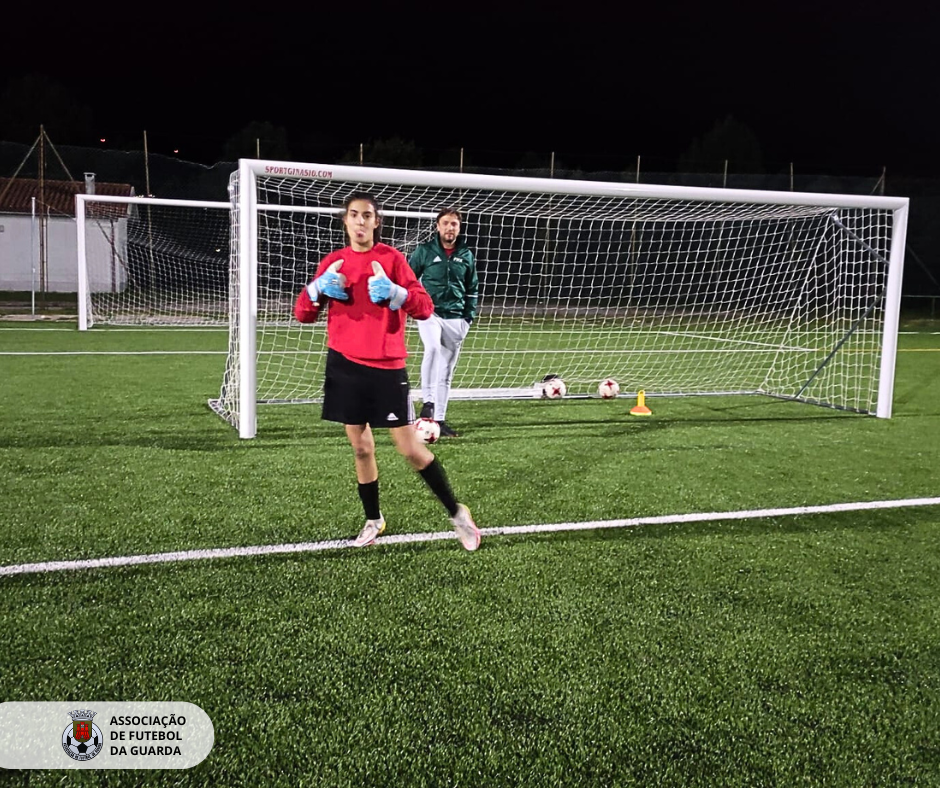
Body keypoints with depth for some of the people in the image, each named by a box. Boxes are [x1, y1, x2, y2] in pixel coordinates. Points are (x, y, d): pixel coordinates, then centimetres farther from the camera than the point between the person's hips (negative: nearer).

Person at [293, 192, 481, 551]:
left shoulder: (392, 258, -2)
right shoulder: (333, 262, 6)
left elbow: (424, 307, -10)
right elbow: (302, 314, 5)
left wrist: (393, 292, -27)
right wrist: (318, 287, -14)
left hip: (386, 367, -3)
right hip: (345, 366, 3)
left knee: (410, 448, -2)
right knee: (361, 447, 10)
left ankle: (456, 512, 14)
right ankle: (373, 520, 28)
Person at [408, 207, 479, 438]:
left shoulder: (466, 255, 8)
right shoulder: (425, 250, -1)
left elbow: (472, 288, 17)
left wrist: (469, 317, 9)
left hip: (456, 319, 3)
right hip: (430, 314, -3)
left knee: (446, 371, 6)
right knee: (433, 348, -33)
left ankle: (440, 419, 14)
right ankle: (428, 400, -23)